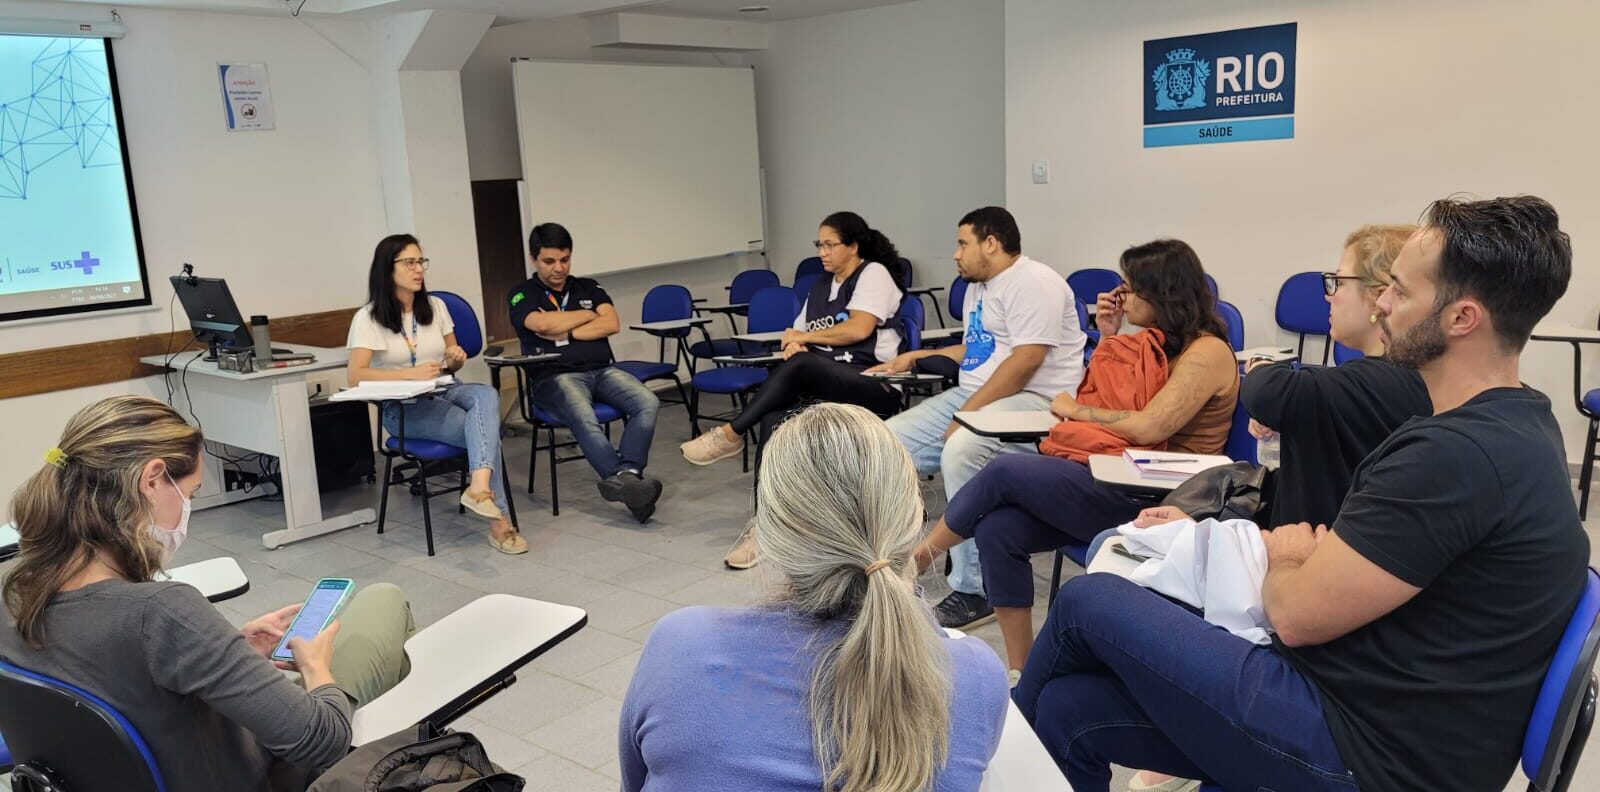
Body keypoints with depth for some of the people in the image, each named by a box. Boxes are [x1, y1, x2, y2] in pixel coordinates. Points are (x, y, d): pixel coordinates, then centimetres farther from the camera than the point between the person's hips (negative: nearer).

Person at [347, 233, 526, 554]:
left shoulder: (436, 307, 11)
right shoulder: (368, 318, -4)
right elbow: (354, 374, -16)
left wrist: (456, 359, -6)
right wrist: (412, 373, -27)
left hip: (443, 392, 5)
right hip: (402, 408, -4)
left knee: (486, 395, -33)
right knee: (484, 429, -30)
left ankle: (480, 487, -52)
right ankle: (498, 522, -29)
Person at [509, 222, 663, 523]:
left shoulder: (588, 288, 22)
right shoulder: (523, 295, 11)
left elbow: (611, 324, 5)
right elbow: (543, 324, -10)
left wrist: (565, 334, -3)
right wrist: (588, 315, 4)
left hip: (602, 370, 4)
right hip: (555, 377, -4)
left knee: (647, 403, -27)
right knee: (583, 418, -37)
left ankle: (624, 476, -40)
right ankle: (628, 479, -45)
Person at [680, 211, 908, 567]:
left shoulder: (874, 273, 3)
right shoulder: (819, 286, 25)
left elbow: (859, 329, -11)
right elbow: (795, 335, 24)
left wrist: (805, 338, 0)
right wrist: (793, 343, -1)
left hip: (871, 383, -6)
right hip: (822, 384, 6)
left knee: (799, 366, -34)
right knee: (774, 422, -26)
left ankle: (731, 433, -19)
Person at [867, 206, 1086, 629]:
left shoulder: (1034, 283, -12)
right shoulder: (978, 288, 21)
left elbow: (1025, 361, -22)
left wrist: (966, 415, -23)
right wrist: (918, 356, 27)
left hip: (1033, 400, -10)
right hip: (970, 395, 10)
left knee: (960, 451, -37)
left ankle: (973, 591, -26)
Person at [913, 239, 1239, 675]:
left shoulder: (1208, 352, -9)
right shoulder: (1158, 343, 18)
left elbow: (1148, 428, -20)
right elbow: (1111, 401, 21)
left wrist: (1076, 410, -7)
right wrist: (1109, 338, 12)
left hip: (1152, 503, -8)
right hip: (1115, 482, 8)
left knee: (1003, 472, -20)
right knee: (998, 529, -15)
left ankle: (911, 561, -2)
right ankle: (1022, 675, -8)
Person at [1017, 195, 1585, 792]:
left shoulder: (1458, 453, -25)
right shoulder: (1514, 425, 9)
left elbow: (1299, 614, -19)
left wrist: (1283, 559, 2)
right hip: (1385, 719, 9)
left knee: (1088, 603, 0)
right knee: (1069, 712, 4)